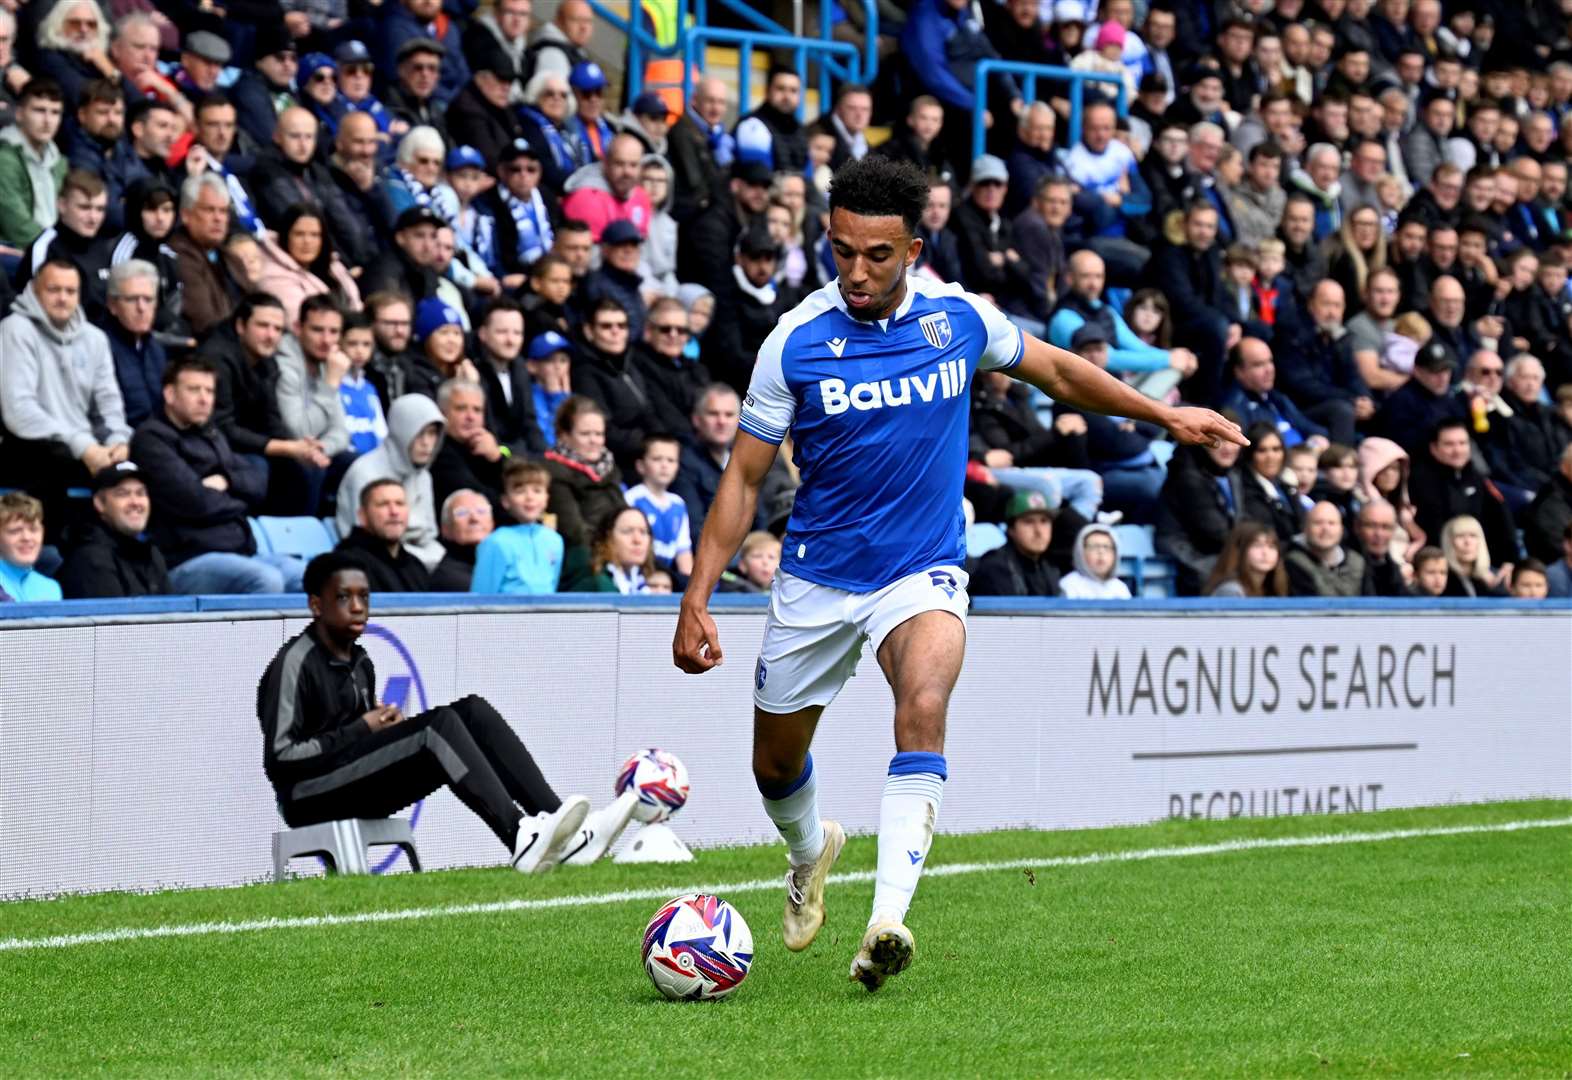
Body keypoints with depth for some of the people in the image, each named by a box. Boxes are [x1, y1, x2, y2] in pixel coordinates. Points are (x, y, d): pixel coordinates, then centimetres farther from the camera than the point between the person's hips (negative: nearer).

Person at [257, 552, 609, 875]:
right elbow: (278, 757, -17)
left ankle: (558, 824, -22)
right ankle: (520, 839, -40)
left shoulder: (360, 663, 16)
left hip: (360, 788, 8)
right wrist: (360, 731, -14)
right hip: (310, 797, -8)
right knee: (439, 724, -25)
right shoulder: (295, 664, -11)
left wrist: (388, 725, -1)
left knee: (472, 711, -7)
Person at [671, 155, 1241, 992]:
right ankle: (811, 848, 51)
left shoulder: (959, 317, -7)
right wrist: (697, 598, -11)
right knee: (774, 763, 13)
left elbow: (1056, 370, 13)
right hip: (816, 577, 1)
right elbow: (744, 477, -5)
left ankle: (888, 921, -39)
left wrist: (1164, 414, 13)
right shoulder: (796, 342, -12)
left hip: (922, 572, -1)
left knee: (922, 704, -31)